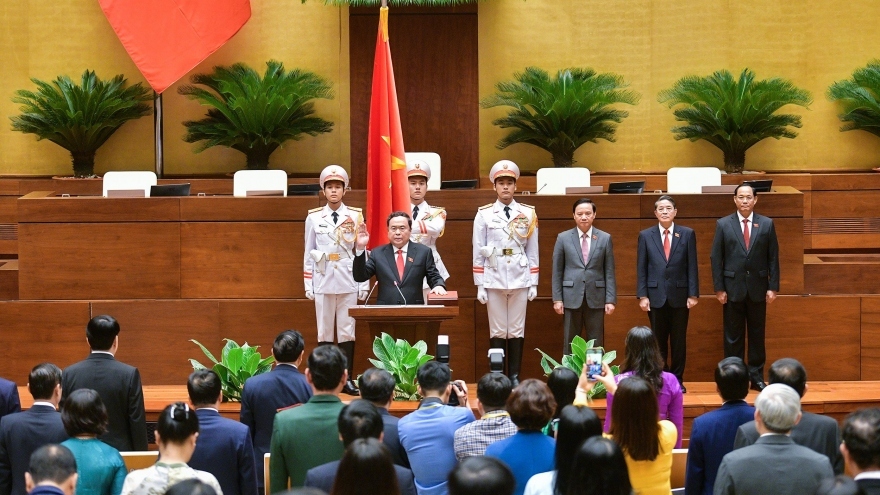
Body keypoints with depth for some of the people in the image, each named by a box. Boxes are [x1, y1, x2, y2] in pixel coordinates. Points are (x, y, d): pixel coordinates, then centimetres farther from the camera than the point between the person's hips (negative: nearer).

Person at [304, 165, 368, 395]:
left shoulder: (355, 216, 3)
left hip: (348, 281, 0)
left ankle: (347, 379, 8)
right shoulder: (314, 217, 4)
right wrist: (308, 285, 3)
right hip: (323, 280, 0)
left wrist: (364, 286, 0)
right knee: (324, 331, 3)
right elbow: (308, 253, 7)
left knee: (347, 331, 2)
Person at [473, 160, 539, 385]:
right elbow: (478, 252, 2)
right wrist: (480, 286, -2)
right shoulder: (484, 215, 2)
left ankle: (514, 377, 12)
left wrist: (534, 283, 4)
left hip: (520, 279, 1)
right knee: (497, 331, 2)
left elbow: (533, 251, 7)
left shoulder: (528, 214, 6)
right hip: (494, 279, -1)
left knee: (517, 331, 4)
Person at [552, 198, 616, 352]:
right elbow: (557, 271, 4)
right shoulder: (563, 238, 4)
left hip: (596, 298, 0)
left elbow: (609, 272, 3)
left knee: (596, 344, 4)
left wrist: (611, 299, -2)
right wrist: (557, 298, -1)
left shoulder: (605, 238, 4)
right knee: (570, 343, 5)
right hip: (571, 297, 0)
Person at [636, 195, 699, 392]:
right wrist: (642, 295, -4)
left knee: (679, 341, 5)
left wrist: (693, 294, -4)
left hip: (679, 296, 0)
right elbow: (641, 268, 3)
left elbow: (692, 266, 1)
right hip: (656, 296, 0)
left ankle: (677, 380, 13)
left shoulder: (687, 234, 3)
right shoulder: (645, 235, 4)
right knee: (658, 342, 5)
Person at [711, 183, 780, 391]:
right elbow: (716, 259, 0)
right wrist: (719, 288, -5)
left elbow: (773, 258, 3)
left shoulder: (767, 224, 3)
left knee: (757, 335, 7)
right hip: (733, 288, -1)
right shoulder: (723, 224, 0)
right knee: (733, 336, 4)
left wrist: (773, 287, -2)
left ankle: (757, 376, 16)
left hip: (758, 288, 1)